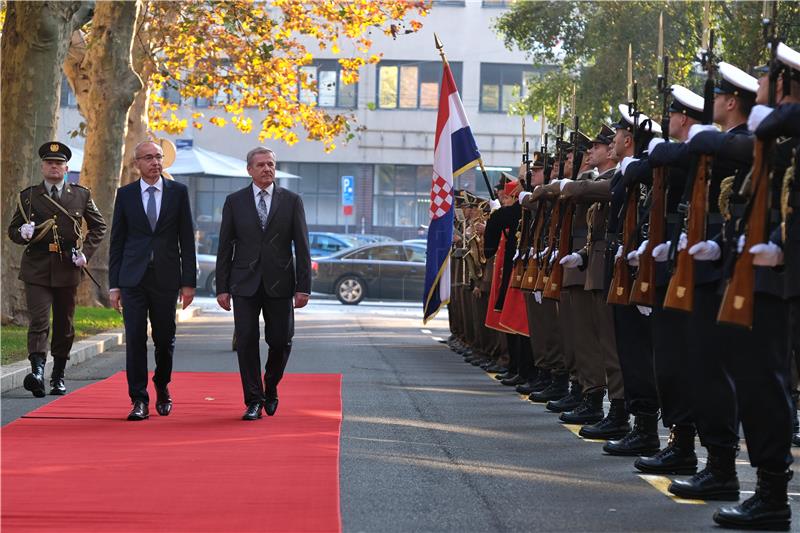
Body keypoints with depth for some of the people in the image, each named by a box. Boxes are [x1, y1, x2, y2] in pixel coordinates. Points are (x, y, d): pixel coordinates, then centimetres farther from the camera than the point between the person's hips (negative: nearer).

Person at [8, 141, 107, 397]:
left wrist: (86, 251, 1)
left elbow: (99, 226, 15)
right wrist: (23, 233, -13)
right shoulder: (28, 196, 7)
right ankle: (37, 371, -27)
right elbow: (13, 230, 11)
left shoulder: (81, 195, 8)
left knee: (64, 326, 9)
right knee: (39, 321, -15)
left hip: (68, 270, 2)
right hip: (36, 270, -2)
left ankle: (58, 377, 21)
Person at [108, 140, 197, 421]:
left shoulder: (178, 192, 4)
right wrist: (114, 284, 2)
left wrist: (189, 281, -1)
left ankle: (162, 389, 32)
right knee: (135, 339, -5)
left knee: (165, 339, 8)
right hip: (133, 278, 0)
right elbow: (117, 242, 6)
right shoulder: (125, 194, 5)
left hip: (166, 277, 0)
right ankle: (139, 400, -1)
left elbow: (187, 239, 4)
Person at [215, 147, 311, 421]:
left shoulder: (291, 201, 4)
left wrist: (303, 287, -5)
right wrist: (222, 287, -1)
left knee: (281, 341, 2)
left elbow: (302, 247, 2)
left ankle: (270, 389, 28)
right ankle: (254, 401, 4)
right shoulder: (234, 201, 5)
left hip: (279, 284, 0)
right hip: (245, 284, 0)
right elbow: (225, 247, 5)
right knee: (246, 342, -3)